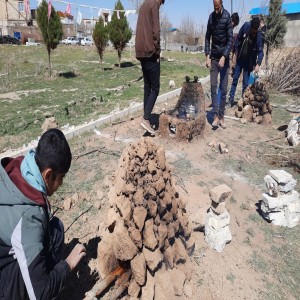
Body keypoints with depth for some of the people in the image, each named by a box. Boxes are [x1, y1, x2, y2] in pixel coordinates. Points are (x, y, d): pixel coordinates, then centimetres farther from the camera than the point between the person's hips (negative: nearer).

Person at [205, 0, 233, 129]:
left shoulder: (227, 17, -7)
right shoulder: (211, 17, 4)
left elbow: (230, 39, -11)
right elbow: (207, 37, 8)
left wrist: (224, 57, -22)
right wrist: (207, 56, -4)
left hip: (224, 57, -3)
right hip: (213, 57, 3)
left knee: (223, 89, 0)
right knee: (213, 87, -4)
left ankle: (222, 117, 7)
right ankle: (216, 116, 0)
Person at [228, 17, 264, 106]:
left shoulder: (258, 36, -20)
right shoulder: (246, 26, -13)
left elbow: (260, 51, -22)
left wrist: (258, 64, -36)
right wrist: (236, 50, 3)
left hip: (249, 61, -3)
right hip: (240, 58, 3)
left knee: (246, 83, 0)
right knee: (235, 79, 6)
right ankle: (231, 99, 14)